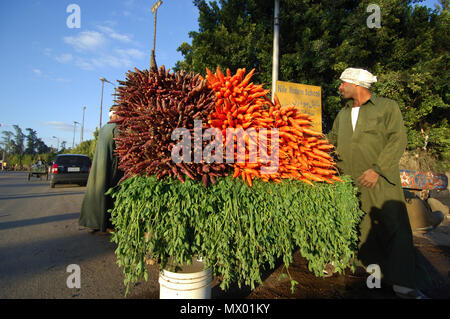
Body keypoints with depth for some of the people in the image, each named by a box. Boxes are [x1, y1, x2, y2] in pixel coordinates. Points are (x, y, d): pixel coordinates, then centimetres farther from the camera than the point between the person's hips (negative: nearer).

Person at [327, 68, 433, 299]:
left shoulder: (388, 107, 2)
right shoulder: (343, 113, 17)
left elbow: (398, 140, -7)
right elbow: (332, 139, 25)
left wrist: (377, 169, -15)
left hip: (379, 180, -4)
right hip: (348, 182, 4)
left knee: (393, 228, -1)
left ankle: (404, 283, 10)